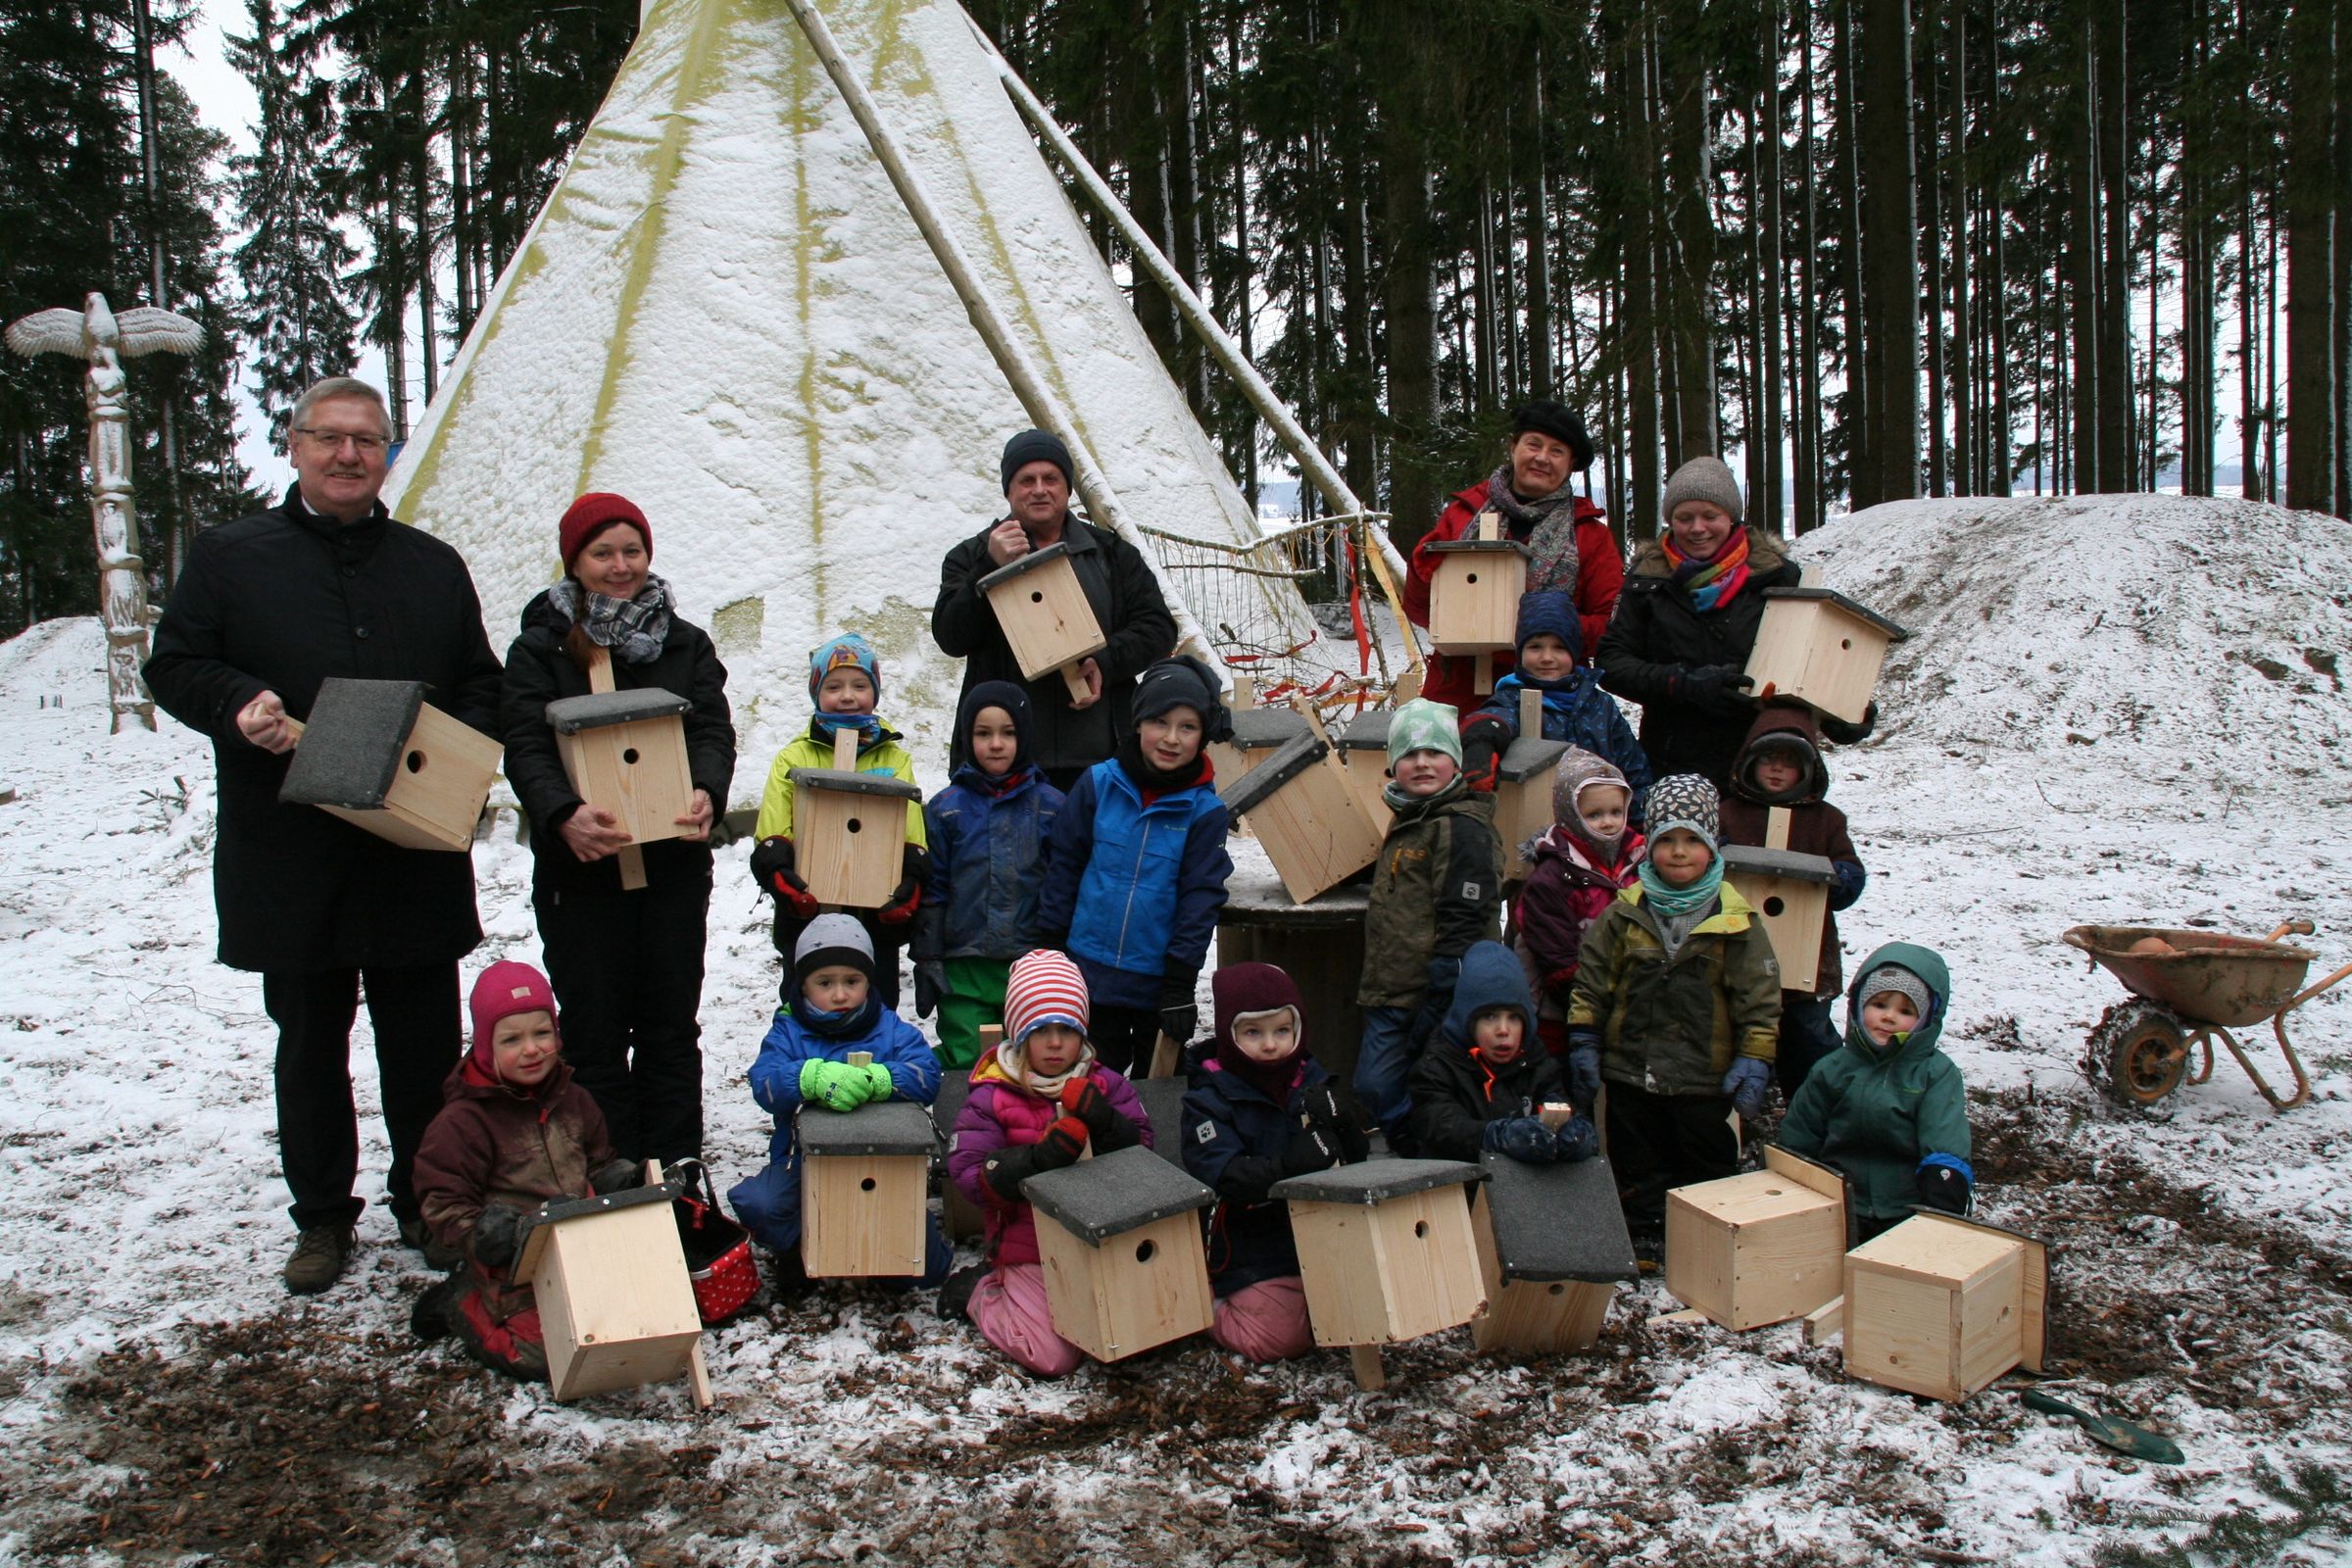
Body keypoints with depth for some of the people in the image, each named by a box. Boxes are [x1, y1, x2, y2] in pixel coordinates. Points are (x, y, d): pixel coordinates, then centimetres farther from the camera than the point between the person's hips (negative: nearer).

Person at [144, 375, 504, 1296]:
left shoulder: (433, 566, 12)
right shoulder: (228, 557, 6)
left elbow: (481, 684, 15)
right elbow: (173, 666, 4)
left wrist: (461, 749, -6)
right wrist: (237, 704, -17)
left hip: (416, 856, 1)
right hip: (287, 862, -1)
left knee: (424, 1044, 8)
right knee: (309, 1045, 10)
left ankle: (426, 1205, 25)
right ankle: (321, 1217, 25)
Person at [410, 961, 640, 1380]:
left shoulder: (573, 1100, 10)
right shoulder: (462, 1122, -7)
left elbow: (598, 1162, 24)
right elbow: (442, 1202, -6)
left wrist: (617, 1179, 1)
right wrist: (483, 1236, -22)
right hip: (514, 1268, -6)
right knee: (543, 1352, -22)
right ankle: (462, 1303, 7)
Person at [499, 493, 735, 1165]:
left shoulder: (686, 644, 10)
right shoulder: (540, 648, 3)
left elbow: (714, 730, 0)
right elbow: (525, 748, -8)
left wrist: (707, 792, -23)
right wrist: (564, 813, -28)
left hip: (674, 863, 2)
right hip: (579, 866, -2)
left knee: (671, 1025, 10)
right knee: (594, 1032, 4)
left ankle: (676, 1172, 20)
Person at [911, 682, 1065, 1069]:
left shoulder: (1051, 805, 4)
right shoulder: (946, 808, 4)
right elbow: (931, 891, 5)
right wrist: (927, 964, 1)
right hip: (964, 970, 0)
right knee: (965, 1070, -1)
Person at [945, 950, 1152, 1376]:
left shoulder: (1105, 1083, 5)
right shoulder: (991, 1096, -5)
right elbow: (970, 1176, -12)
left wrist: (1106, 1123, -19)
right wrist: (1040, 1157, -27)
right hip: (1031, 1249, -4)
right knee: (1055, 1357, -17)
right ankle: (981, 1290, 12)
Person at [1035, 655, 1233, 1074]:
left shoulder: (1205, 809, -8)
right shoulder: (1098, 784, -4)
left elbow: (1202, 897, -6)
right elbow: (1064, 863, 3)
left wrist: (1180, 983, -7)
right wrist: (1052, 949, 4)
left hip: (1157, 980, -1)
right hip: (1089, 973, 1)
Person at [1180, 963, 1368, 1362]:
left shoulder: (1312, 1079, 7)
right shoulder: (1209, 1097, -8)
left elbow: (1355, 1159, 6)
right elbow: (1218, 1176, -21)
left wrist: (1344, 1123, -15)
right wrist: (1286, 1167, -33)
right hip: (1253, 1251, -5)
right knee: (1279, 1338, -15)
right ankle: (1208, 1304, 13)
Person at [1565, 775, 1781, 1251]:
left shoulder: (1735, 921, -5)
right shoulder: (1624, 914, 0)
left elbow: (1760, 998, -3)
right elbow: (1590, 983, 4)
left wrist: (1754, 1063, -7)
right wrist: (1582, 1045, 0)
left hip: (1704, 1079, -2)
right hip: (1630, 1073, 2)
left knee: (1708, 1167, 10)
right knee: (1639, 1166, 12)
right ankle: (1645, 1236, 25)